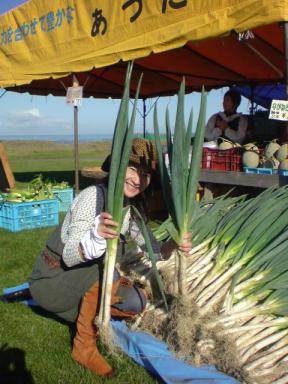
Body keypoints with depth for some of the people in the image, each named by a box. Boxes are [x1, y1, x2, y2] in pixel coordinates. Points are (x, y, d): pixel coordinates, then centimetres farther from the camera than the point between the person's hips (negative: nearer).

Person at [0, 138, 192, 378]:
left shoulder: (131, 207, -3)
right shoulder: (93, 196, -26)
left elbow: (151, 249, -2)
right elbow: (69, 256, -32)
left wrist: (173, 245, -23)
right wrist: (95, 238, -54)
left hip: (79, 280, 8)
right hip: (50, 281, -7)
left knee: (137, 302, -6)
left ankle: (78, 311, 17)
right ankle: (84, 347, -15)